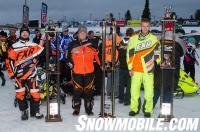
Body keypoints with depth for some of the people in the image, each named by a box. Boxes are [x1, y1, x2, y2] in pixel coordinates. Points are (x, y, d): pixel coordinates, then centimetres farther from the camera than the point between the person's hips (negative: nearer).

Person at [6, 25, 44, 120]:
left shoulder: (34, 46, 8)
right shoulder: (14, 47, 4)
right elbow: (9, 61, 3)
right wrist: (12, 74, -1)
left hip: (31, 74, 1)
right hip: (18, 75, 0)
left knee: (34, 93, -2)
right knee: (20, 94, 1)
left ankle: (35, 111, 13)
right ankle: (24, 111, 18)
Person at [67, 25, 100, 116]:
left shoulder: (91, 44, 7)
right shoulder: (73, 44, 6)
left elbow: (97, 55, 11)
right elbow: (69, 57, 9)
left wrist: (100, 65, 4)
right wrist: (73, 64, -3)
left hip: (89, 72, 1)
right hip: (77, 72, -1)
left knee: (89, 91, 5)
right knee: (77, 91, 0)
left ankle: (89, 109, 17)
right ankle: (76, 109, 13)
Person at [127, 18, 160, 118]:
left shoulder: (154, 39, 6)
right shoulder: (134, 39, 6)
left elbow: (157, 52, 11)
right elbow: (129, 53, 6)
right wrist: (130, 68, 2)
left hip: (148, 70, 0)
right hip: (136, 69, 1)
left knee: (149, 91, -1)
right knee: (134, 90, 1)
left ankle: (147, 109, 12)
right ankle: (134, 108, 15)